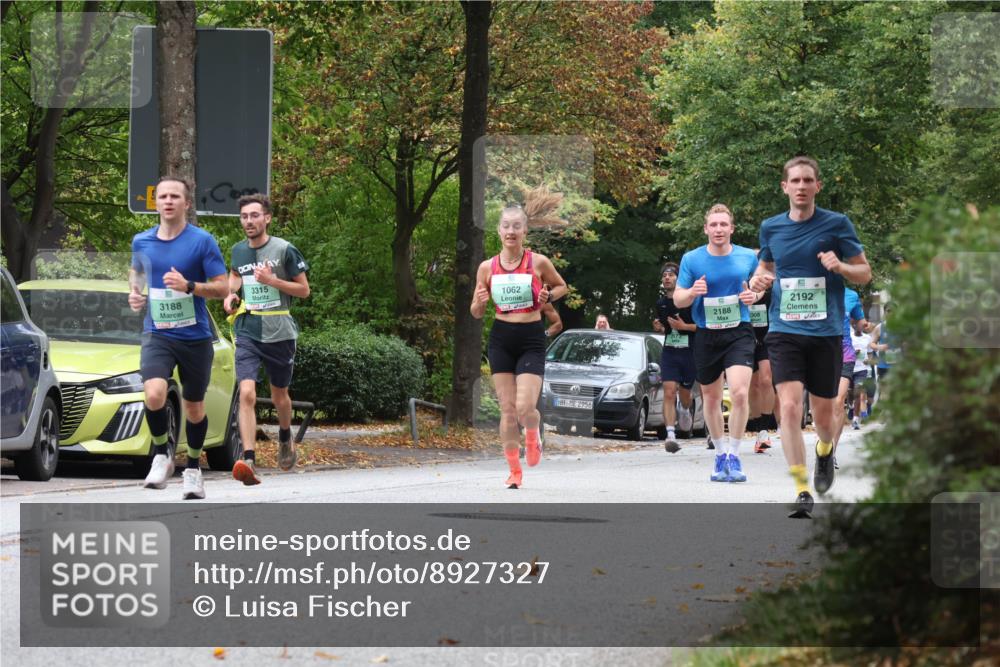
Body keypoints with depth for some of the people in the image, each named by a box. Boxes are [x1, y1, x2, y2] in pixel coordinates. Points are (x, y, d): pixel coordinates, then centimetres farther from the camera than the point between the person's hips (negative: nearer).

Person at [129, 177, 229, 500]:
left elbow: (222, 287, -7)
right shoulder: (141, 241, 4)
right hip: (157, 334, 1)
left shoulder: (202, 241, -7)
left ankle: (193, 469, 30)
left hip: (195, 336, -1)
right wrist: (134, 292, 5)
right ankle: (162, 455, 0)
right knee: (154, 395, -23)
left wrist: (189, 286, -23)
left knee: (194, 406, 10)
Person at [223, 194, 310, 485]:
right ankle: (249, 460, -26)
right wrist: (231, 294, 8)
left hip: (279, 333, -2)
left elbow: (304, 290, -3)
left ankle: (285, 439, 47)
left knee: (279, 396, 15)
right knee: (246, 393, -17)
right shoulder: (238, 251, 7)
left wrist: (272, 280, -16)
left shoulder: (284, 250, -6)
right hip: (247, 332, 2)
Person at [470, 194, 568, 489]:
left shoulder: (539, 262, -4)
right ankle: (514, 471, 13)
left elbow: (561, 286, 15)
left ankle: (532, 436, 24)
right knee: (507, 408, 1)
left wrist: (547, 296, -6)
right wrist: (479, 303, -14)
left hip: (531, 339, -2)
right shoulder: (487, 268, 1)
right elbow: (476, 313, 9)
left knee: (525, 407, -13)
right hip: (501, 339, 2)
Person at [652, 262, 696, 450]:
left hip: (689, 352, -2)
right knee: (669, 392, -14)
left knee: (684, 392, 14)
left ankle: (685, 410, 51)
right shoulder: (661, 303, 8)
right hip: (669, 352, 2)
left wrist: (684, 326, -19)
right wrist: (659, 327, 1)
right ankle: (670, 435, -20)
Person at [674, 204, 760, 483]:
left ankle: (734, 455, -8)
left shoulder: (748, 257, 2)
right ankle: (721, 453, 30)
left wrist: (754, 296, -6)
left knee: (740, 392, -19)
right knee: (711, 398, 12)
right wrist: (692, 292, -17)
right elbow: (678, 299, 5)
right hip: (707, 336, 2)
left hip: (739, 333, -2)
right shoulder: (692, 259, 0)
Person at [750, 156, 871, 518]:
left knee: (823, 414, 9)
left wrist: (840, 266, -17)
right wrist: (759, 279, 1)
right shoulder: (771, 227, 7)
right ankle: (802, 492, -15)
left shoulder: (836, 224, -1)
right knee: (790, 407, -16)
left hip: (826, 333, -1)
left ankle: (825, 450, 46)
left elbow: (865, 273, 5)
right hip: (784, 331, 1)